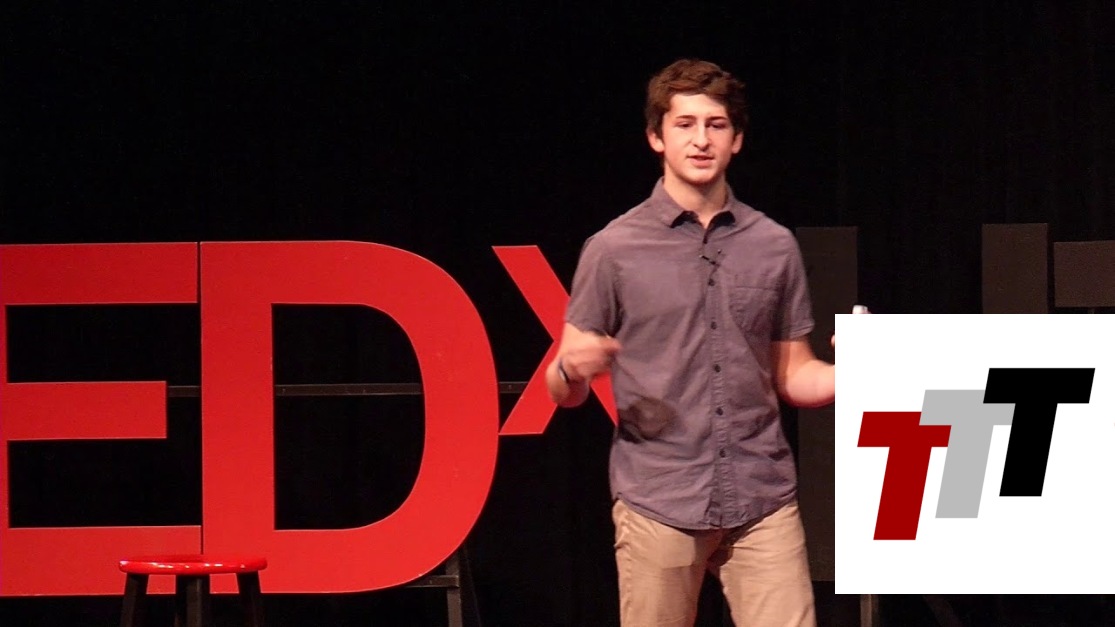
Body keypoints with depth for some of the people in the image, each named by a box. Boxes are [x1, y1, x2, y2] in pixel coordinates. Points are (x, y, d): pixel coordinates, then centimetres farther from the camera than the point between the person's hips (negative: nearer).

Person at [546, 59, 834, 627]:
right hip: (658, 502, -2)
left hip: (764, 500, 2)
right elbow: (563, 392, 2)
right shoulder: (614, 249, 1)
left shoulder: (775, 247, 9)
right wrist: (572, 369, -22)